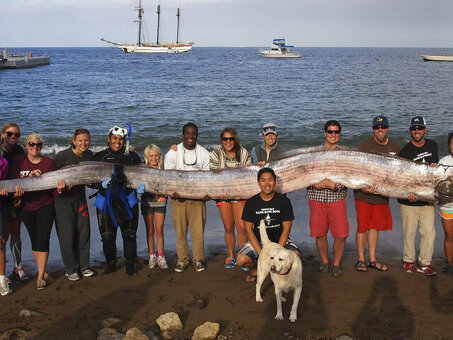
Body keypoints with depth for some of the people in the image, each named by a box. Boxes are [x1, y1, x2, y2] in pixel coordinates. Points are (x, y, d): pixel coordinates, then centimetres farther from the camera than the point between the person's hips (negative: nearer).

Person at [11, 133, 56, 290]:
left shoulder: (48, 162, 0)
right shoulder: (18, 161, 1)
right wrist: (30, 176, -20)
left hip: (45, 206, -1)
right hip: (27, 207, 2)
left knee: (43, 240, -7)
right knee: (34, 240, 10)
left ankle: (40, 276, -1)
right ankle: (43, 272, 23)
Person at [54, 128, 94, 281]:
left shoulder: (89, 155, 0)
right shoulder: (62, 156, -14)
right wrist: (59, 186, -24)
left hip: (80, 198, 4)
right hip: (63, 200, -4)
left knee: (83, 232, 7)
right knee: (67, 235, -2)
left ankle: (84, 266, 20)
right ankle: (71, 269, 11)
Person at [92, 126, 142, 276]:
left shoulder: (132, 156, 7)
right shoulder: (99, 157, 5)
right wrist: (102, 184, -18)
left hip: (127, 201, 0)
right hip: (106, 202, 0)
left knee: (129, 235, -2)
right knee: (107, 236, 2)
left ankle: (130, 265, 14)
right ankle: (111, 263, 23)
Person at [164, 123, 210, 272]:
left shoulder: (204, 153, 5)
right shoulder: (173, 153, 1)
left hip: (198, 197, 1)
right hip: (178, 196, 0)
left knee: (198, 229, -1)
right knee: (180, 229, 2)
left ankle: (198, 260, 11)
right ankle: (182, 259, 14)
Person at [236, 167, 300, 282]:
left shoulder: (284, 201, -6)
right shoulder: (251, 202, -5)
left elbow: (286, 229, -7)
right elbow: (249, 229, -7)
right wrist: (261, 254, -19)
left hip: (279, 240, 0)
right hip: (257, 241, 0)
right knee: (241, 260, -26)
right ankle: (255, 267, 11)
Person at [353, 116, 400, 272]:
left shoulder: (395, 147, 7)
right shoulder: (363, 146, -8)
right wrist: (362, 187, -21)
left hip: (382, 195, 4)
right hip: (364, 194, -4)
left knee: (376, 227, 12)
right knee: (362, 227, 0)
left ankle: (372, 259, 22)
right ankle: (361, 259, 13)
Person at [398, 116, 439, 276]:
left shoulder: (432, 145, 8)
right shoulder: (405, 151, -7)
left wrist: (435, 166, -6)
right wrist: (409, 193, -26)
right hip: (409, 201, -3)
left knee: (429, 232, 2)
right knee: (409, 233, 4)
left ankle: (425, 263, 15)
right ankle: (408, 261, 22)